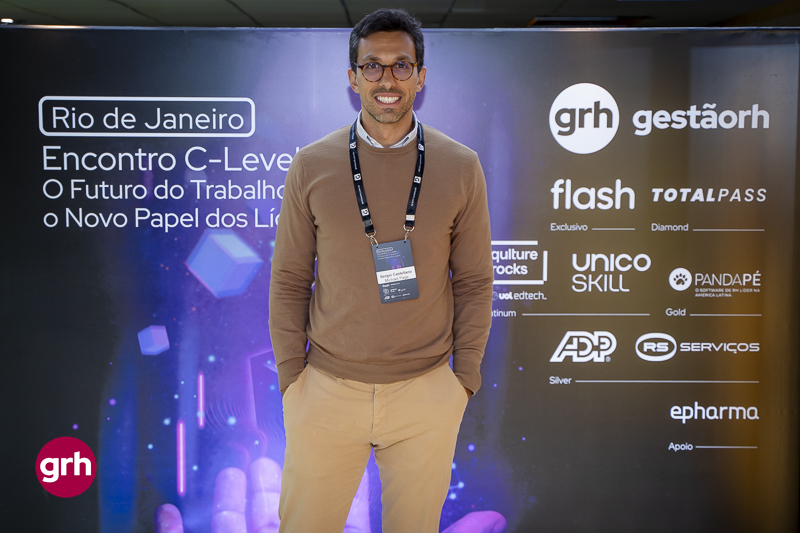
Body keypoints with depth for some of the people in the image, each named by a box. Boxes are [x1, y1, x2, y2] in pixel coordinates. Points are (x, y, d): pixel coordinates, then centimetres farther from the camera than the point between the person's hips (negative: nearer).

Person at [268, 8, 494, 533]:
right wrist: (290, 376, 2)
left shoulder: (462, 168, -1)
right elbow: (290, 280, 4)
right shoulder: (311, 167, -1)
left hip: (426, 393, 0)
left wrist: (466, 376, 3)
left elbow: (474, 281, 4)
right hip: (327, 389, 0)